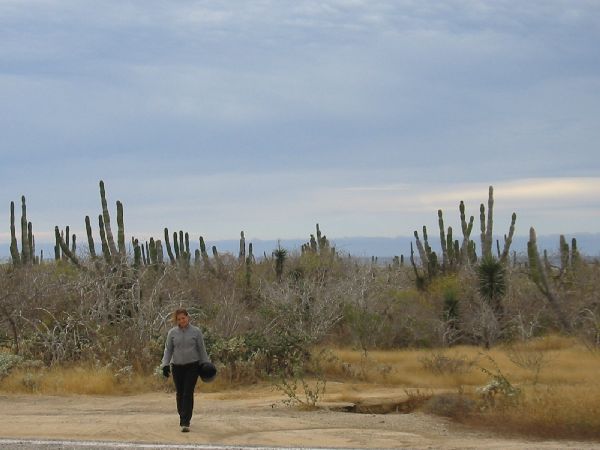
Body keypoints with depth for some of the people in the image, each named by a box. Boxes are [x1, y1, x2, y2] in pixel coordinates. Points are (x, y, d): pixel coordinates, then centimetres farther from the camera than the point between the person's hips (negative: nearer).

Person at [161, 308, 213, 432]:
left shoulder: (196, 331, 0)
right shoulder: (172, 333, 3)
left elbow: (201, 349, 6)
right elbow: (168, 350, 5)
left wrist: (205, 364, 4)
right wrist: (165, 365, -4)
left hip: (192, 366, -2)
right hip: (177, 366, 2)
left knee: (188, 393, -10)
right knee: (180, 393, 9)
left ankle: (185, 422, -13)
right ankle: (182, 416, 29)